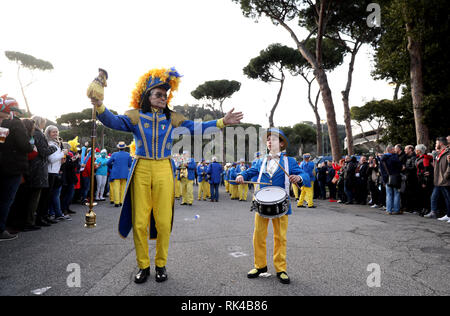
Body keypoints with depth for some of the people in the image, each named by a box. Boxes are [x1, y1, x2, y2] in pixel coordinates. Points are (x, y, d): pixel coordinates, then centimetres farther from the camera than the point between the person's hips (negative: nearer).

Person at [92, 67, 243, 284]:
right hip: (141, 170, -1)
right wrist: (100, 107, -26)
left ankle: (161, 264, 20)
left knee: (163, 221, 1)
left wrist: (222, 122, -3)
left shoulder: (172, 118, 10)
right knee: (139, 222, 2)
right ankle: (143, 266, 18)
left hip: (163, 171, 1)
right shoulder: (135, 116, 6)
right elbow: (113, 121, -6)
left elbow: (195, 127, 4)